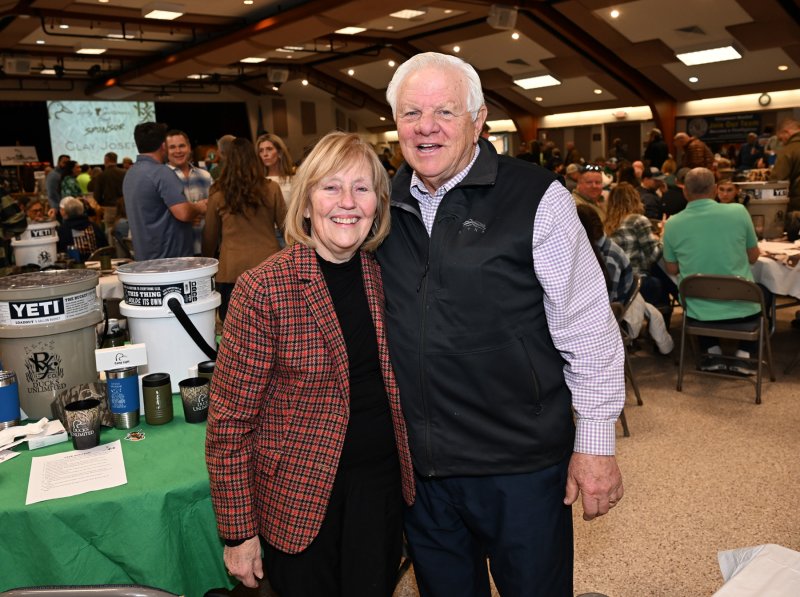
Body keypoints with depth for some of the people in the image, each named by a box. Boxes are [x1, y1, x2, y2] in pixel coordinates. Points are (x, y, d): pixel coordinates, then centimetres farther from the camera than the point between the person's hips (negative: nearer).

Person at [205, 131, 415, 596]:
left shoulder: (384, 277, -2)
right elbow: (230, 421, -13)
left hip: (382, 485, 4)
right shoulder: (264, 289, -17)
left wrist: (415, 470, 8)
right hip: (299, 495, -4)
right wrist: (239, 532, -10)